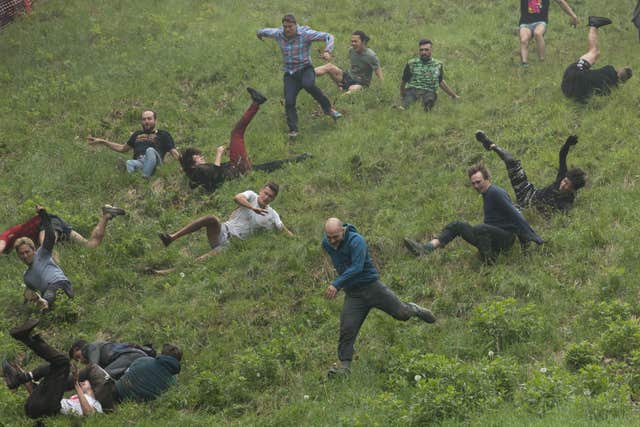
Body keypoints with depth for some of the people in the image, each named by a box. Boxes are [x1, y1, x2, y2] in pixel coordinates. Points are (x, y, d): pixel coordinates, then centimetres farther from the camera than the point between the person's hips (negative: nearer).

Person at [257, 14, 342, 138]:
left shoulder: (305, 34, -12)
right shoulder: (278, 34, 0)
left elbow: (328, 37, -13)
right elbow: (266, 31, 24)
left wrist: (327, 51, -30)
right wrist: (259, 33, 46)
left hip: (305, 69, -3)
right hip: (290, 74, 4)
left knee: (308, 84, -36)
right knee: (289, 102, -13)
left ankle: (328, 108, -20)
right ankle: (293, 130, -1)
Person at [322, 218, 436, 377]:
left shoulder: (356, 241, -24)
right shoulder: (326, 244, -3)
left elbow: (356, 268, -33)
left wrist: (336, 284, -40)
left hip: (372, 286, -4)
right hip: (352, 294, 4)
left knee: (401, 313, 4)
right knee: (347, 330, -7)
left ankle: (413, 309, 38)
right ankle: (344, 365, -2)